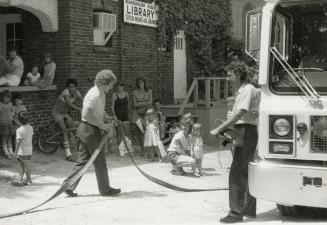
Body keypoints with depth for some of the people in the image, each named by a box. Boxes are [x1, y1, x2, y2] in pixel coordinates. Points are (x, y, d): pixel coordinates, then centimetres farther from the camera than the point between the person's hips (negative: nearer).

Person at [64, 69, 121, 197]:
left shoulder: (101, 94, 13)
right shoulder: (94, 95, -19)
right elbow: (86, 115, -26)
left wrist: (109, 119, 6)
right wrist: (101, 125, -20)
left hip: (86, 130, 10)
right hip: (89, 130, -10)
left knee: (82, 160, 11)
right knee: (99, 161, 2)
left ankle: (69, 187, 13)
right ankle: (105, 189, 14)